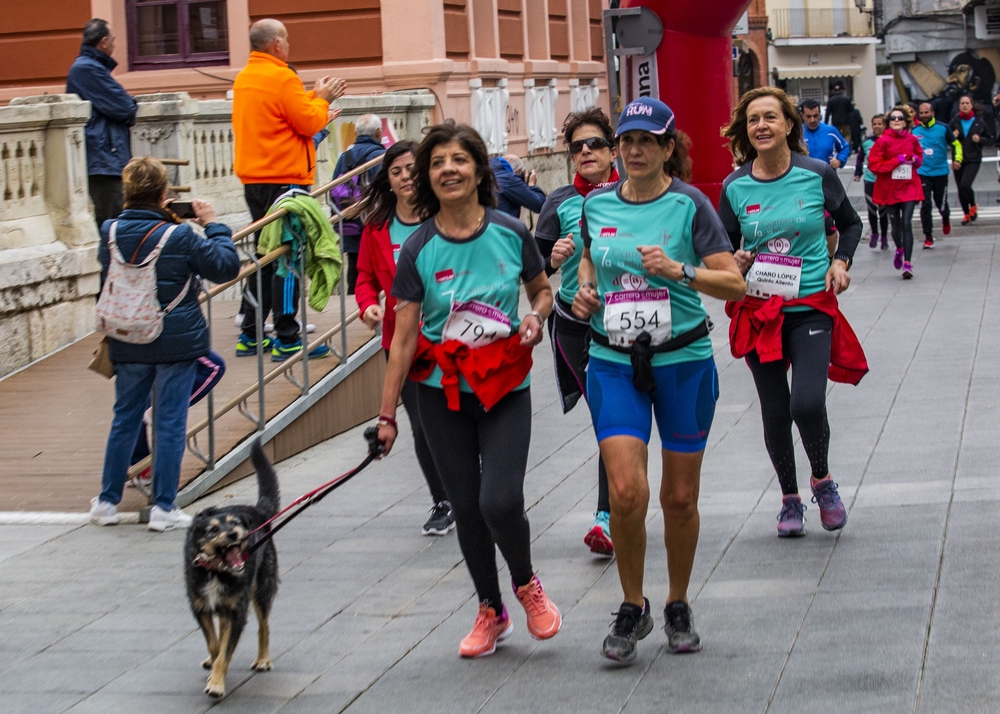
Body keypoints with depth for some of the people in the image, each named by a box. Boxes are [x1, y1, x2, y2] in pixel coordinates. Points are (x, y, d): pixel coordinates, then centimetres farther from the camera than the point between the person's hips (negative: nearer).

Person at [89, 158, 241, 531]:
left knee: (124, 419, 15)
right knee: (170, 424, 3)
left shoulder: (110, 232, -5)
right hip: (177, 342, -4)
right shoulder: (181, 237, -16)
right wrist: (213, 225, 4)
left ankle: (107, 501, 21)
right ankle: (163, 507, 6)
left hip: (128, 344, 4)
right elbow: (226, 266, -8)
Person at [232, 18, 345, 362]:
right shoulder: (281, 78, -14)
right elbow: (308, 122, -12)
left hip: (254, 179, 9)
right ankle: (287, 340, -6)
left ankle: (251, 336, 18)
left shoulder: (244, 79, 12)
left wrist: (314, 100, 17)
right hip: (284, 179, -9)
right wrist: (321, 98, 4)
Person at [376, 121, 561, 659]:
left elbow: (542, 290, 13)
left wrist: (536, 318, -10)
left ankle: (526, 584, 16)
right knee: (466, 507, 5)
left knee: (500, 500, -15)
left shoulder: (510, 232, -5)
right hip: (442, 392, 1)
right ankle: (490, 611, 27)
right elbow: (404, 337, -4)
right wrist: (387, 414, -5)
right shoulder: (419, 249, -5)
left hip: (505, 388, -1)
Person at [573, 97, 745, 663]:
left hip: (683, 361, -2)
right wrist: (585, 290, 4)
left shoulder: (690, 204, -6)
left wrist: (679, 271, -23)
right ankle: (633, 609, 7)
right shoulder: (597, 205, 4)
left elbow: (734, 282, -9)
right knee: (627, 490, -12)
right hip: (614, 362, 2)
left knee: (680, 496, 6)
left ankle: (678, 607, 27)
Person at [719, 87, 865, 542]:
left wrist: (841, 261, -4)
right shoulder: (735, 187, -2)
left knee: (807, 402, -18)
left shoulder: (818, 174, -4)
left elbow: (851, 223, 12)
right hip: (758, 310, 2)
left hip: (812, 306, -2)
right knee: (774, 412, 7)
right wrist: (734, 261, -12)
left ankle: (822, 479, 11)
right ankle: (789, 498, 29)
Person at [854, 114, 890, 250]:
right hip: (870, 181, 2)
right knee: (872, 209, -1)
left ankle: (884, 237, 21)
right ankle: (874, 234, 22)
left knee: (883, 211, 4)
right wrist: (858, 173, 10)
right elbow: (860, 158, 15)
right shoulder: (866, 142, 1)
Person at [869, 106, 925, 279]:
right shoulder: (883, 141, -8)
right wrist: (897, 161, -18)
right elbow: (873, 165, -12)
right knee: (896, 225, 9)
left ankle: (907, 263, -11)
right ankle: (900, 249, 42)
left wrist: (916, 160, -3)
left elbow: (919, 155, 20)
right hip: (890, 189, -1)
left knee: (906, 224, -11)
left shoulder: (912, 140, 2)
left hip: (909, 187, 1)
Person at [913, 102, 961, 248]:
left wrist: (957, 159, -11)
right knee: (926, 205, -8)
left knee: (941, 203, 6)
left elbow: (956, 144, 4)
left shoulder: (943, 128, -4)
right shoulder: (914, 131, 1)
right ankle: (928, 237, -1)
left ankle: (946, 218, 43)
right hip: (922, 173, 0)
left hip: (941, 172, 0)